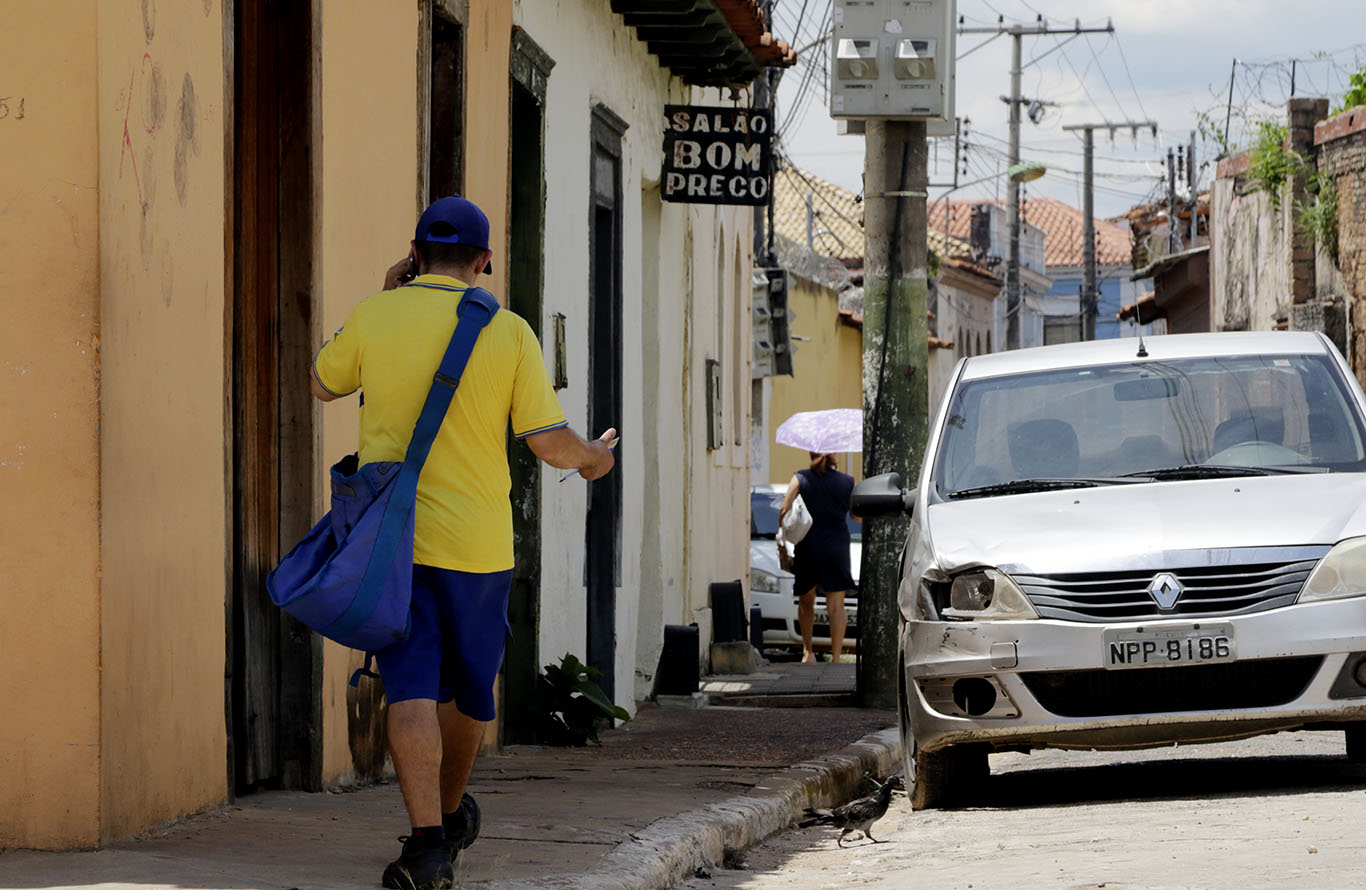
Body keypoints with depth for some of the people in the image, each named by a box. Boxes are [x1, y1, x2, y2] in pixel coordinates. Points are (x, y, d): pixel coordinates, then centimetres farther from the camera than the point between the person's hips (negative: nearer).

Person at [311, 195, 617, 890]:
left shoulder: (374, 319, -2)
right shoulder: (508, 332, -4)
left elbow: (324, 384, 19)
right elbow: (551, 445, -5)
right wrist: (595, 457, 17)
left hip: (391, 536, 0)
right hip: (475, 540, 1)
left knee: (412, 687, -5)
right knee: (469, 687, 20)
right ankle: (449, 814, 39)